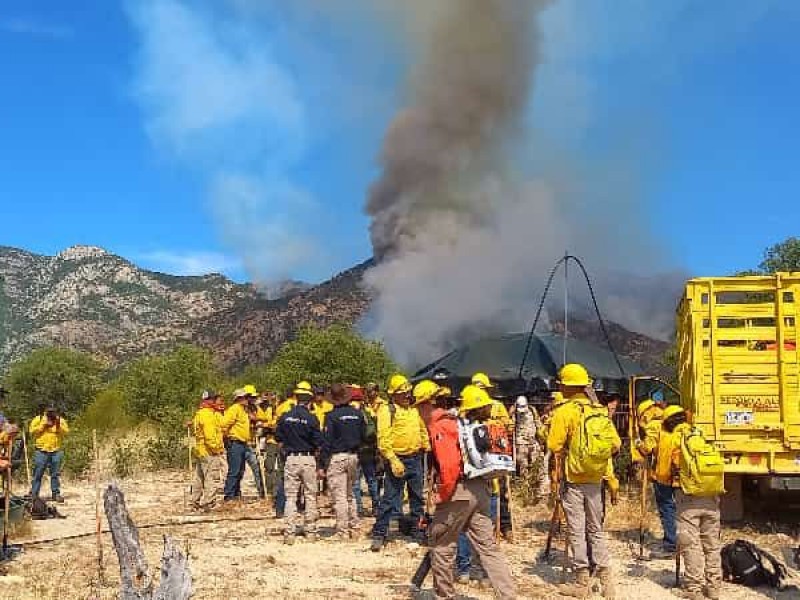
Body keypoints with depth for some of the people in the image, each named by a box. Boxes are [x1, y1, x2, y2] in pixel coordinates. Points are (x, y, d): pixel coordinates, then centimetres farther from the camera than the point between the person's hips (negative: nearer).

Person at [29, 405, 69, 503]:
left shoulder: (60, 420, 8)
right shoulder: (38, 419, 3)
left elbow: (66, 431, -2)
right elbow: (32, 431, -6)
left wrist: (59, 425, -16)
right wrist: (43, 425, -13)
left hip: (56, 451, 2)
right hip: (42, 451, -2)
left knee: (56, 473, 6)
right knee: (38, 473, 0)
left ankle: (56, 493, 12)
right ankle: (33, 494, 6)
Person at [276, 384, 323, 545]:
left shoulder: (285, 417, 0)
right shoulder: (311, 418, -8)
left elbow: (279, 440, 7)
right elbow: (318, 443, -7)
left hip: (290, 459, 2)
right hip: (308, 459, -2)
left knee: (291, 497, 6)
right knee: (310, 497, 9)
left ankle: (289, 533, 3)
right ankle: (310, 531, 14)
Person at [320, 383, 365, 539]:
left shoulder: (332, 416, -12)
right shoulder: (358, 414, 4)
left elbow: (326, 441, -12)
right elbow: (363, 436, 10)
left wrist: (322, 465, -9)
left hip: (336, 457, -6)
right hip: (353, 456, 6)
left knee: (339, 496, -1)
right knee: (350, 495, 18)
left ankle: (343, 532, 1)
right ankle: (354, 529, 20)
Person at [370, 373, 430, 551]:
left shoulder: (414, 410, 13)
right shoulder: (387, 410, -8)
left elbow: (423, 431, 24)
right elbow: (383, 439, -14)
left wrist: (427, 450, 14)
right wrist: (393, 460, -21)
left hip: (415, 458, 6)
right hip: (397, 460, -6)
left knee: (417, 498, 14)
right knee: (389, 499, -6)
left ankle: (417, 531, 26)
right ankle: (379, 534, 2)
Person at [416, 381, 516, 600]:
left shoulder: (439, 427, -11)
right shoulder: (455, 422, 17)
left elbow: (449, 464, -24)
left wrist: (442, 493, -13)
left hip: (457, 491, -8)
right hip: (479, 490, 9)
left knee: (441, 545, 9)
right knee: (488, 547, 8)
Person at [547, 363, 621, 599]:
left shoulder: (564, 411, -12)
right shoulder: (600, 410, 4)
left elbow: (554, 446, -16)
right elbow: (615, 444, 2)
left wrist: (567, 453, 4)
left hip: (573, 479, -5)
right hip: (595, 479, 5)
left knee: (577, 531, 3)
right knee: (596, 529, 15)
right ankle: (606, 578, 13)